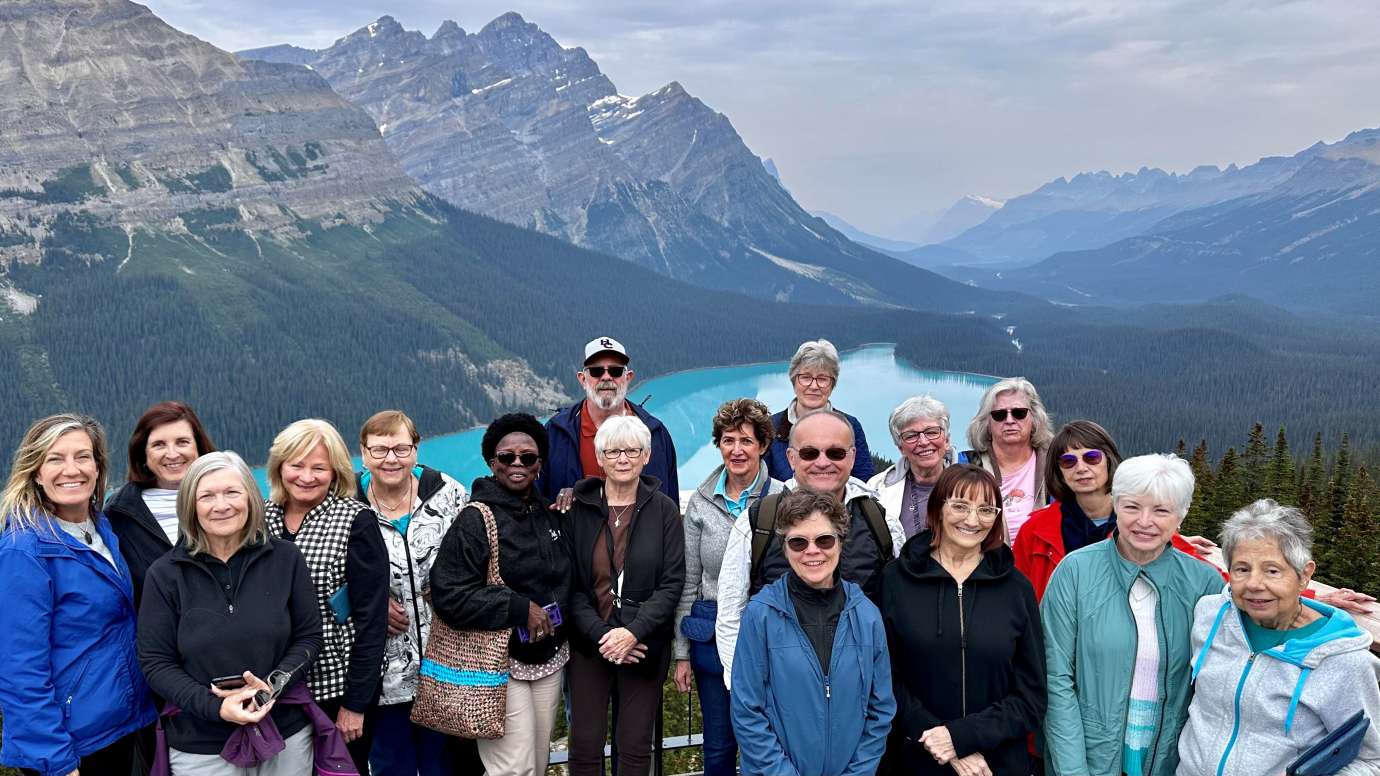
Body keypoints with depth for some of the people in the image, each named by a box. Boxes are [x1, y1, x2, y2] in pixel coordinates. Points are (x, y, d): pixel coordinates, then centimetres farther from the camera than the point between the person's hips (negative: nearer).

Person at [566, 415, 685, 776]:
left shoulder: (664, 509, -1)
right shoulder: (578, 507, 0)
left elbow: (672, 583, -4)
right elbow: (570, 584, -1)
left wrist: (634, 631, -15)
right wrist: (600, 634, -13)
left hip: (644, 644, 0)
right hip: (589, 643, 0)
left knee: (636, 747, 7)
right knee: (585, 747, 3)